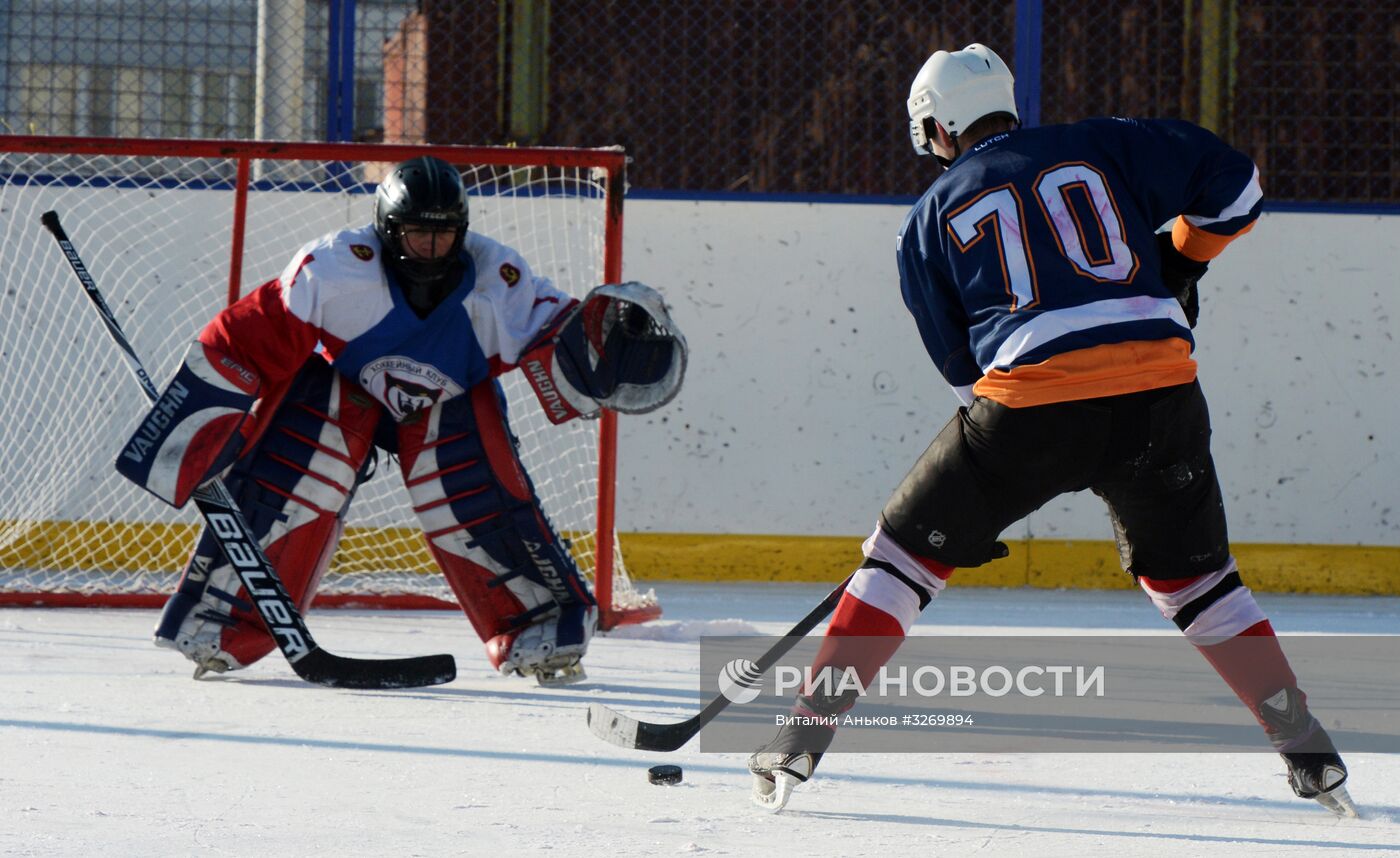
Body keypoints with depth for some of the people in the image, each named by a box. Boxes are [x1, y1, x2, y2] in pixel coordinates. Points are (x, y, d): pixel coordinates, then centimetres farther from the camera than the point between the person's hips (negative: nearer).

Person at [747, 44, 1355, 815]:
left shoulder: (932, 217, 16)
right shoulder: (1103, 146, 16)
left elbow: (959, 364, 17)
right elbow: (1232, 183, 10)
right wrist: (1180, 262, 25)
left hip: (1027, 405, -2)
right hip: (1161, 394, 2)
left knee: (909, 552, 14)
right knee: (1192, 576, 21)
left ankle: (803, 739, 7)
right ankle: (1311, 758, 18)